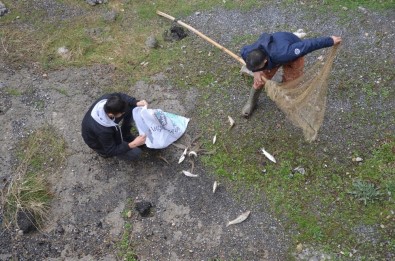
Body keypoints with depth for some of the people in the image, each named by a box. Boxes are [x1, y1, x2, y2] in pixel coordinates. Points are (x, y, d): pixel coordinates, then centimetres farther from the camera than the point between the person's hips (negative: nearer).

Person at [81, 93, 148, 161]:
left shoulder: (107, 99, -30)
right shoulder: (103, 131, -44)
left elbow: (121, 96, -8)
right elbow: (111, 151, -28)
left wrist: (137, 103, -25)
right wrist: (132, 145, -39)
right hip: (100, 142, -6)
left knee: (130, 107, -9)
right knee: (135, 153, -16)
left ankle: (125, 134, 13)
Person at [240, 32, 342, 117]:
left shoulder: (282, 54, -52)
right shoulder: (246, 52, -37)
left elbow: (307, 45, -43)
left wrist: (330, 41, -32)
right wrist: (256, 71, -20)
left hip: (293, 53, -3)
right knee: (259, 81, 4)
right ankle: (251, 102, 33)